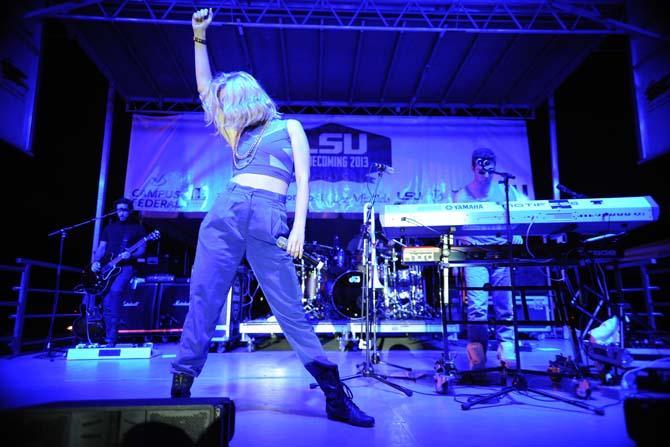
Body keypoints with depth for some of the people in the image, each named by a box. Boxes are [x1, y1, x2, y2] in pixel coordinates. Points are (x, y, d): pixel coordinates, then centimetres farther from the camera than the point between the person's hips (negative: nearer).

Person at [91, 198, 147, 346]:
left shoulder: (137, 227, 7)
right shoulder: (110, 227, 19)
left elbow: (142, 249, 1)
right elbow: (101, 248, 17)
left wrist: (130, 255, -18)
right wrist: (95, 261, -1)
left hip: (126, 267, -5)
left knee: (115, 291, -29)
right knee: (107, 302, -5)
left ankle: (111, 339, -22)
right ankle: (109, 338, 10)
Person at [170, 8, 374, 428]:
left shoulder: (289, 127, 12)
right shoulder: (239, 134, 23)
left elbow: (303, 179, 3)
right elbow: (204, 87, 26)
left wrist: (299, 226, -8)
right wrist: (200, 38, 21)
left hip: (270, 220, -4)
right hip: (225, 212, 4)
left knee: (292, 312, -5)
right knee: (203, 301, 1)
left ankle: (337, 397, 2)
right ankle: (180, 389, 11)